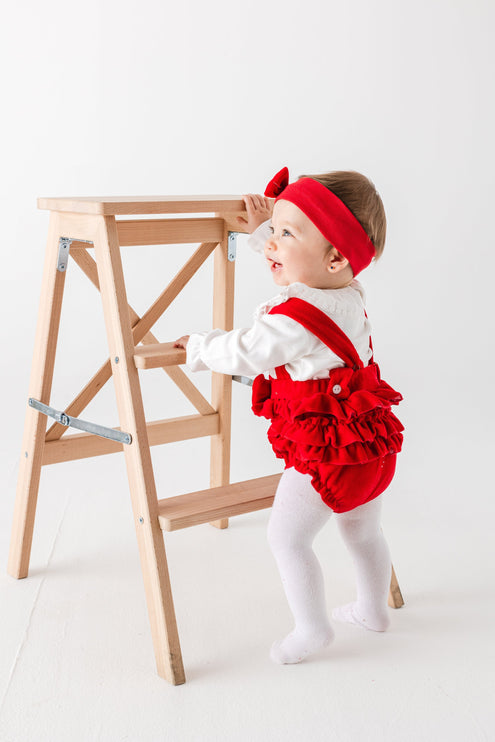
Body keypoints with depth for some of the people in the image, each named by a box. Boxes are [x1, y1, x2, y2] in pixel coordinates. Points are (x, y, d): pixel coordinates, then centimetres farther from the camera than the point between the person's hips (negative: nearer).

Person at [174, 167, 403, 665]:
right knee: (363, 534, 26)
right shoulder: (349, 293, 1)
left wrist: (197, 346, -2)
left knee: (286, 537, 7)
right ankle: (373, 609, 44)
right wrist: (262, 228, 24)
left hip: (324, 451, -9)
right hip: (372, 444, 9)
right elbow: (300, 268, 21)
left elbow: (242, 354, -20)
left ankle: (312, 629, 18)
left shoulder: (293, 318, -28)